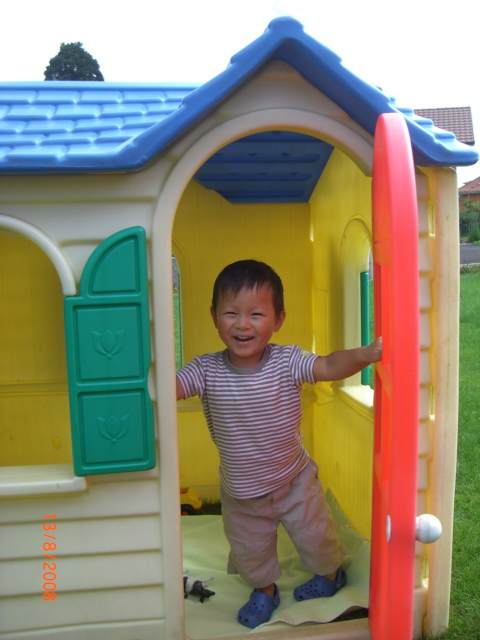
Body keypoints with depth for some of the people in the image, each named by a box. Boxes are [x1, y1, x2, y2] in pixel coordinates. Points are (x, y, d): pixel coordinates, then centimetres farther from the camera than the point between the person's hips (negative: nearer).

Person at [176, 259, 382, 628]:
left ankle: (331, 574, 55)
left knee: (315, 536, 21)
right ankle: (264, 591, 54)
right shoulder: (207, 370, -19)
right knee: (250, 551, 22)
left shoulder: (287, 361, -22)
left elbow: (329, 366, -34)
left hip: (294, 480, -1)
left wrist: (366, 354, -52)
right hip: (240, 492, 1)